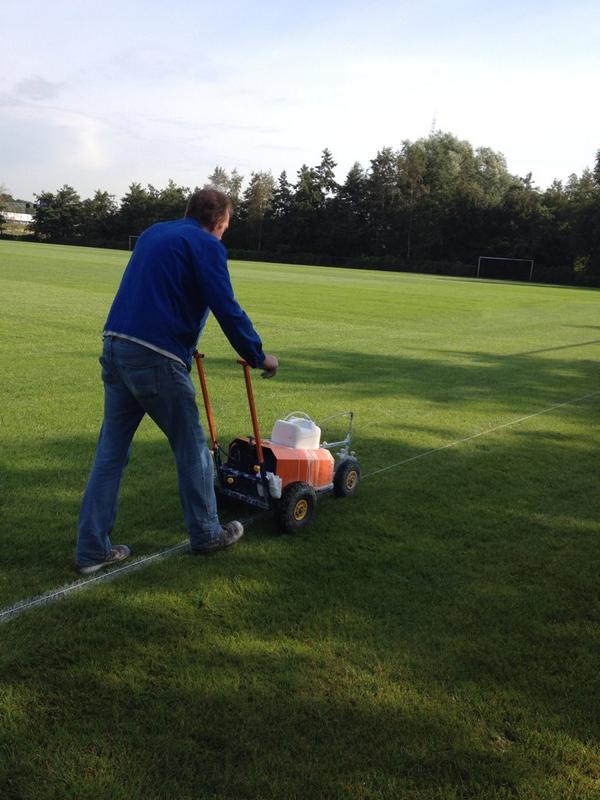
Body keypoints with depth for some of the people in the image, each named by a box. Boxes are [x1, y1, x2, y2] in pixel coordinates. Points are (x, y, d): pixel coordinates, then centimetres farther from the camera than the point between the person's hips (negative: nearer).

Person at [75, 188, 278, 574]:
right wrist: (258, 356, 1)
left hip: (115, 346, 8)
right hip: (156, 358, -7)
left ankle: (92, 549, 14)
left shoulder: (153, 233, 22)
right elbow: (227, 309, -10)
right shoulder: (206, 245, -3)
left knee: (111, 451, 11)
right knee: (191, 448, 10)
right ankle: (207, 534, 24)